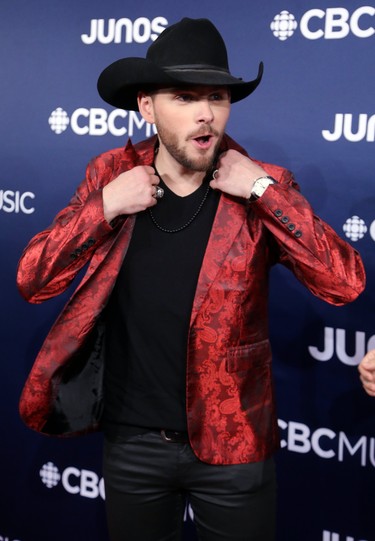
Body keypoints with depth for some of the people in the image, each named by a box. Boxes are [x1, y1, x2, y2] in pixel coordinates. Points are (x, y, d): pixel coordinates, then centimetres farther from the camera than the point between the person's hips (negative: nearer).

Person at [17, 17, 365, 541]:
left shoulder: (261, 191, -11)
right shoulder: (112, 174, -5)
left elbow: (346, 283, -20)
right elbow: (32, 280, -6)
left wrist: (264, 189, -23)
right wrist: (104, 206, -19)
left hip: (232, 444, -2)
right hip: (131, 441, 2)